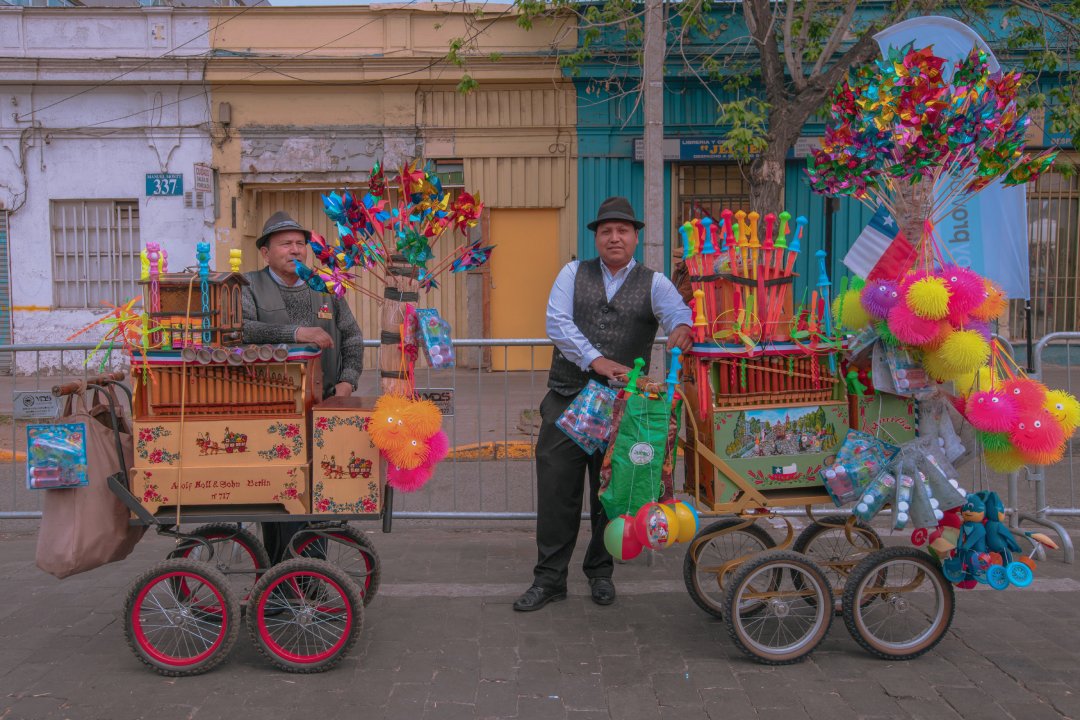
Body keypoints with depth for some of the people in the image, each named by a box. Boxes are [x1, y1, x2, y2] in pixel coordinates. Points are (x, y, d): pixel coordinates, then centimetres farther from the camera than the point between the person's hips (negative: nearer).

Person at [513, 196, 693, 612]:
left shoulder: (653, 283, 7)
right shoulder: (573, 273, 8)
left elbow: (676, 309, -15)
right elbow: (557, 322, -6)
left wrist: (681, 327, -40)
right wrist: (595, 360, -20)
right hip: (567, 400, 0)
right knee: (557, 491, 1)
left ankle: (600, 573, 28)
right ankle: (549, 578, 13)